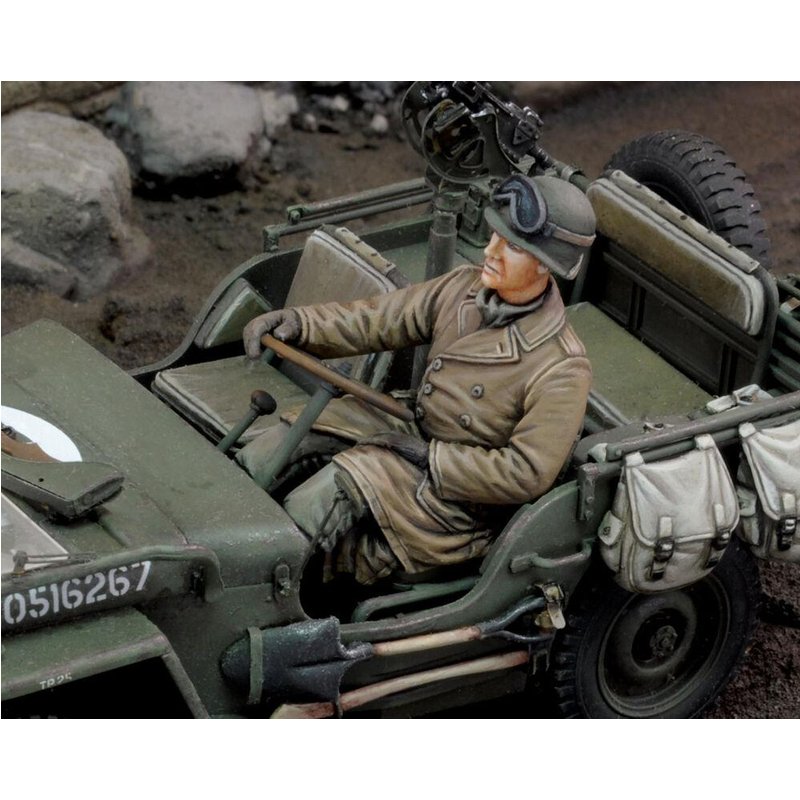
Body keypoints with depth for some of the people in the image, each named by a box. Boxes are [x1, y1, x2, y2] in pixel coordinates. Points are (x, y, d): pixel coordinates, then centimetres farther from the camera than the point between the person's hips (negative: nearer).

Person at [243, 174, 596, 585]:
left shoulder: (562, 371, -24)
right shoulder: (464, 288, -4)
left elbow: (527, 475, -24)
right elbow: (379, 319, 2)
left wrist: (430, 458, -20)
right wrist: (300, 322, -14)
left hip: (458, 501, -7)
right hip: (416, 439, 7)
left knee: (337, 486, -21)